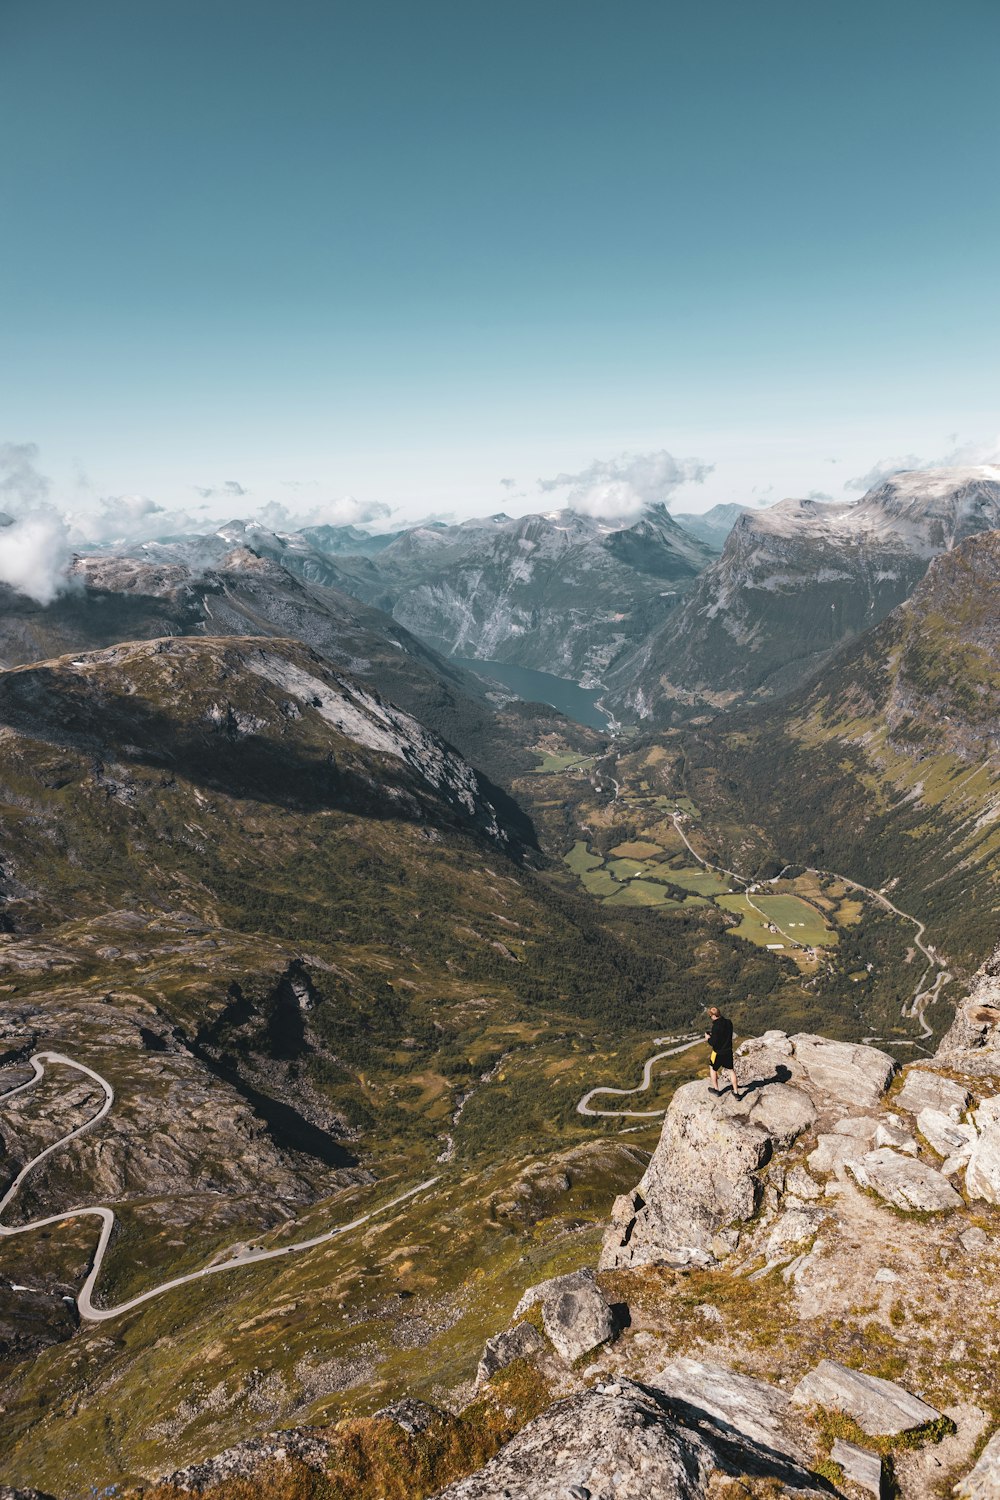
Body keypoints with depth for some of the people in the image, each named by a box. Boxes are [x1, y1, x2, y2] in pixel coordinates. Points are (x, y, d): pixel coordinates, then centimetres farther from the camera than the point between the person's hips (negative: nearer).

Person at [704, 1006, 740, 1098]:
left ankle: (716, 1089, 30)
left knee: (713, 1068, 19)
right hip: (728, 1051, 6)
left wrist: (708, 1038, -4)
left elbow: (714, 1043, -24)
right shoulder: (728, 1022, -4)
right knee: (731, 1070, 19)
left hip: (718, 1052, -6)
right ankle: (736, 1092, 23)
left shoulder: (716, 1026, -26)